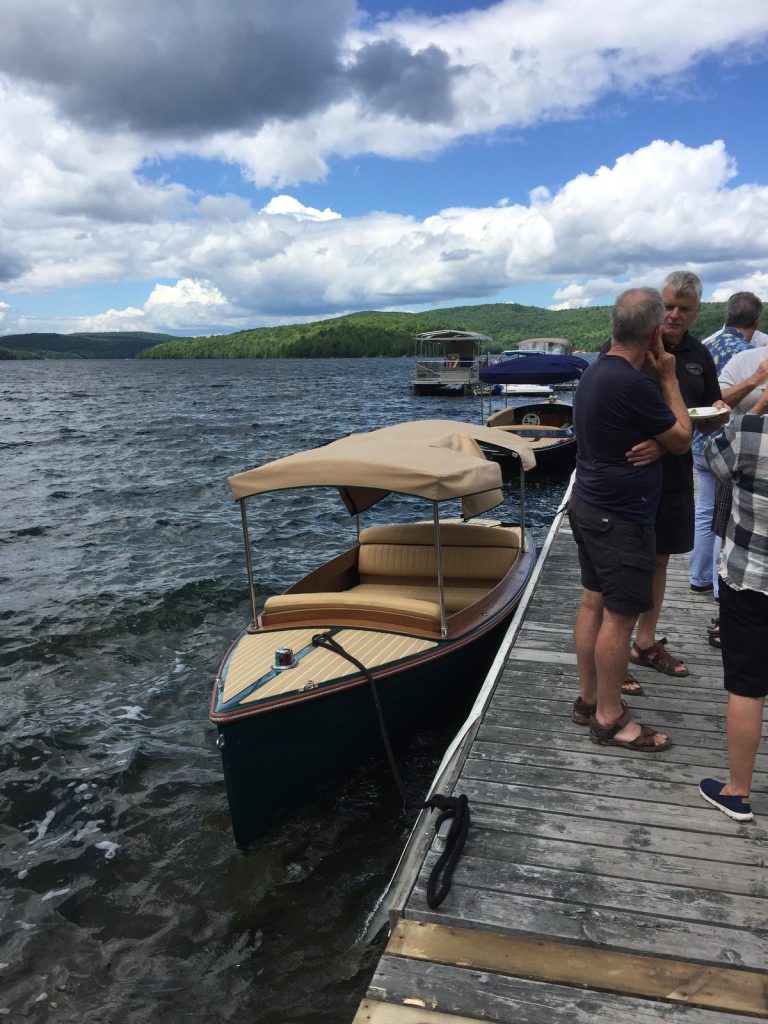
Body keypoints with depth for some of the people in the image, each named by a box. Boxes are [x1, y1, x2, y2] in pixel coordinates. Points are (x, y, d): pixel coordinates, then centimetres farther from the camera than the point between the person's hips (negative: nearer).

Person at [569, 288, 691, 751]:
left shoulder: (597, 372, 7)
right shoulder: (633, 385, -24)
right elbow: (681, 439, -10)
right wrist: (669, 377, -2)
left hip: (591, 506, 10)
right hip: (621, 517, -10)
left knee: (594, 602, 15)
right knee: (620, 616, 0)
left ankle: (589, 699, 28)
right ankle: (609, 719, 13)